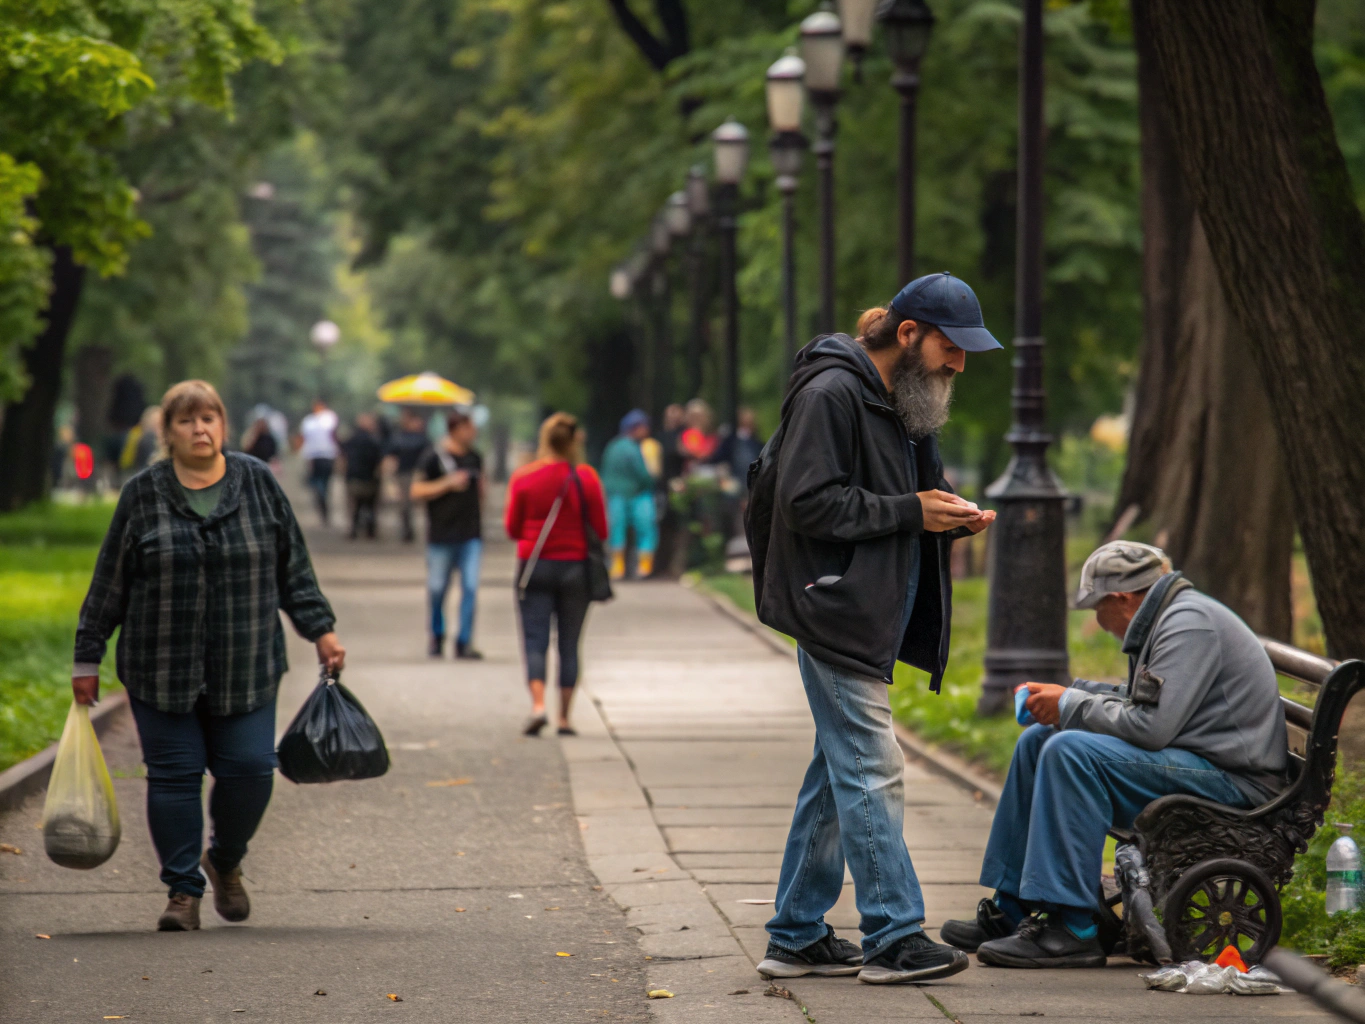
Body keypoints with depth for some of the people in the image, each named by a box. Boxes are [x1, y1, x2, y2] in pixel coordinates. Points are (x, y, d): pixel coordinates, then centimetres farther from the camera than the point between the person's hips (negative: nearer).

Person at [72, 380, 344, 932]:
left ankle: (225, 861, 24)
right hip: (162, 670, -1)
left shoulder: (258, 483, 3)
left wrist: (320, 630, 5)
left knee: (249, 770, -2)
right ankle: (183, 890, 8)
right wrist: (87, 659, 5)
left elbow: (292, 566, 10)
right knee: (173, 775, -1)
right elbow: (109, 582, 4)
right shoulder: (142, 494, 0)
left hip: (245, 668, 1)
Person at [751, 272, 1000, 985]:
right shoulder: (831, 393, -14)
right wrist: (912, 512, -18)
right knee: (872, 771, -10)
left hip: (874, 617, 10)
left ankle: (797, 938, 16)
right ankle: (893, 938, -8)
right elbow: (810, 502, -20)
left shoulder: (904, 401, 17)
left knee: (839, 772, 11)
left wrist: (948, 519, 4)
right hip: (836, 612, -10)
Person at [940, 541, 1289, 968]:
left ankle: (1072, 929, -26)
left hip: (1230, 780, -11)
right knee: (1037, 741, 13)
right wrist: (1070, 693, 14)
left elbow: (1149, 727, -26)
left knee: (1071, 751, -27)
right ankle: (1011, 910, 13)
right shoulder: (1170, 618, 15)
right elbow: (1144, 702, 26)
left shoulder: (1189, 624, -18)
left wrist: (1071, 706, -12)